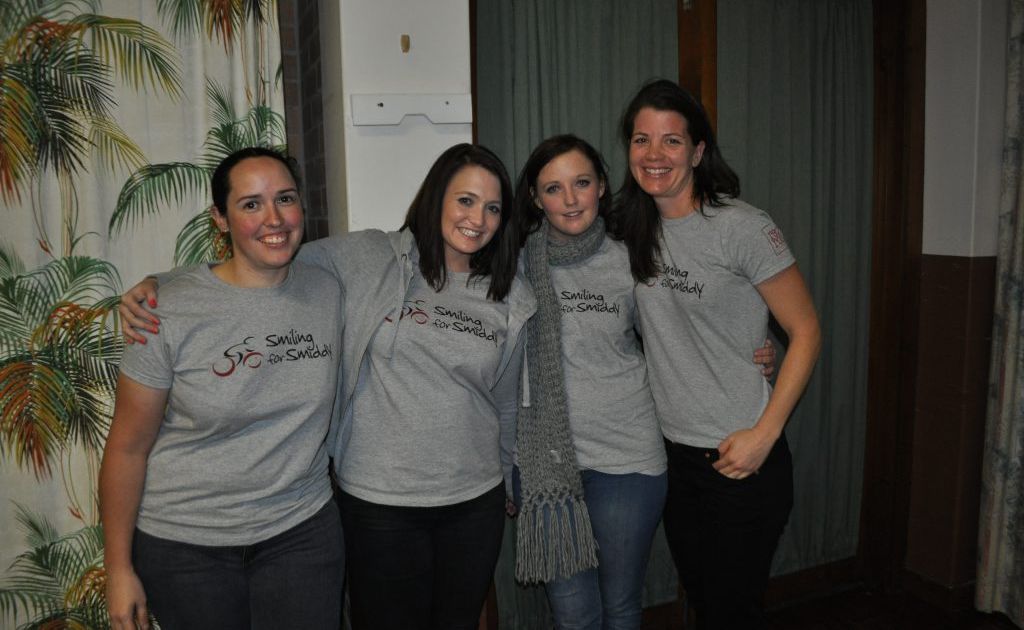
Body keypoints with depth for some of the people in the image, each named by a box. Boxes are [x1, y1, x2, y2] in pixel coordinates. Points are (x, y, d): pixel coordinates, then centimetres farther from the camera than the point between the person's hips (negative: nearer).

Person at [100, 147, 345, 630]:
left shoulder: (328, 291, -4)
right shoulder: (168, 312, -15)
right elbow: (128, 447, -9)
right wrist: (118, 568, -4)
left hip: (303, 531, 3)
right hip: (184, 544, -2)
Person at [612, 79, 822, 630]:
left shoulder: (741, 228, -15)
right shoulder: (634, 228, 3)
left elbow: (805, 331, -12)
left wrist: (764, 434, -17)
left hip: (741, 458, -6)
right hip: (672, 454, 6)